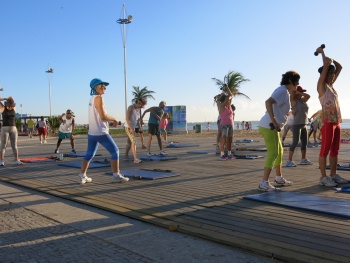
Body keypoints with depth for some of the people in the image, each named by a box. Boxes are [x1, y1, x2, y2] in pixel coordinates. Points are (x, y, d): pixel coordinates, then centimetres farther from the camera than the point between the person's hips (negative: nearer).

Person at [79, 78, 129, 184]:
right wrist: (113, 119, -3)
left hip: (91, 132, 9)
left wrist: (111, 120, 11)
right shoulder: (98, 98, -13)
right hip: (101, 133, -8)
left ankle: (82, 176, 20)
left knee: (89, 154, 16)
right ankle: (116, 175, 3)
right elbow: (103, 117, -19)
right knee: (115, 151, 1)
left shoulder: (91, 99, 13)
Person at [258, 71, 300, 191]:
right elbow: (268, 102, -28)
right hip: (269, 126, -10)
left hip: (270, 127, 10)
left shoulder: (284, 91, 20)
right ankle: (264, 183, -10)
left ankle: (279, 178, 30)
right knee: (273, 153, -10)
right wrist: (274, 122, -29)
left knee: (279, 151, 18)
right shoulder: (283, 91, -12)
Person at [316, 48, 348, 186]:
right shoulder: (321, 85, -4)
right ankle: (323, 177, -4)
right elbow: (326, 64, -11)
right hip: (327, 121, -8)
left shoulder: (330, 85, 17)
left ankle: (334, 175, 15)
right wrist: (322, 52, 3)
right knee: (325, 149, -7)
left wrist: (330, 58, 20)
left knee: (335, 150, 9)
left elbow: (339, 67, 25)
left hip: (336, 121, 8)